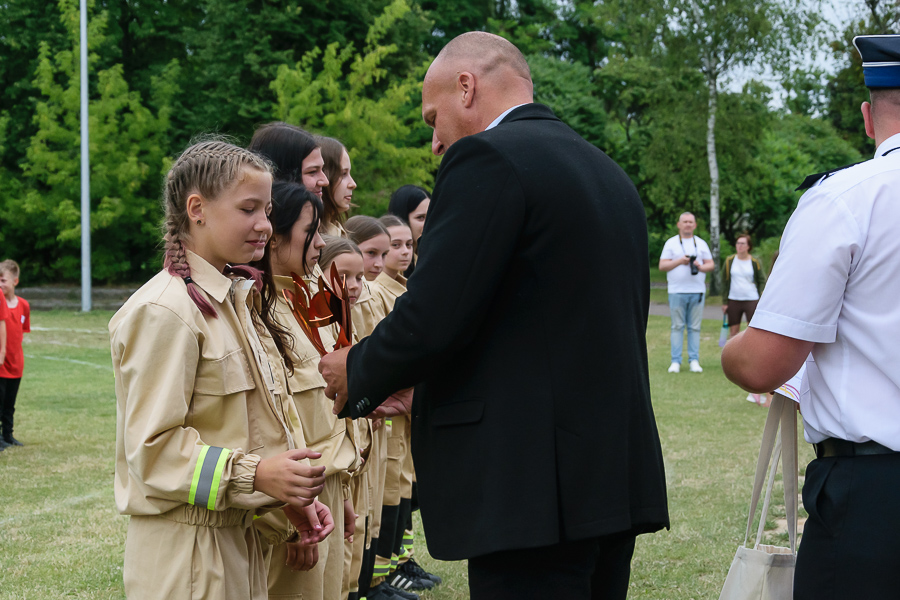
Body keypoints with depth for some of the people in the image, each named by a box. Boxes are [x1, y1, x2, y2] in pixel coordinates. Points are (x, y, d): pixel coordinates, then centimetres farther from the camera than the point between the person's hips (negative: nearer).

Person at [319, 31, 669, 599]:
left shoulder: (487, 158, -9)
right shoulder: (612, 174, 17)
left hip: (532, 486, -9)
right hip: (617, 478, 9)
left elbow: (432, 318, -17)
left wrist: (358, 375, 4)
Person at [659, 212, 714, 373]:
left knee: (695, 327, 1)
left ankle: (694, 360, 4)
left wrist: (701, 267, -9)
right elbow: (662, 265, 1)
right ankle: (676, 361, 1)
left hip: (697, 291, 2)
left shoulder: (701, 244, 14)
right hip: (677, 291, -2)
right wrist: (679, 261, -12)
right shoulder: (671, 243, 7)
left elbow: (711, 264, 12)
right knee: (677, 326, -2)